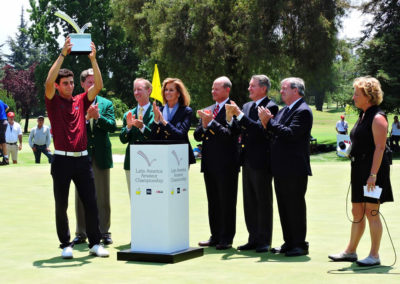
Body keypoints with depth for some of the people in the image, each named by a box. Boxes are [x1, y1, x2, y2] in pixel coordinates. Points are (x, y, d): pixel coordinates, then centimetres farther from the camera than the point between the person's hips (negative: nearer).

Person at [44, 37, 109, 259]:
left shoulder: (81, 101, 11)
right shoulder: (53, 102, 2)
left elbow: (98, 85, 0)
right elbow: (49, 81, -14)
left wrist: (93, 59, -10)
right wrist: (63, 54, -18)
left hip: (82, 158, 3)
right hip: (62, 159, -3)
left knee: (90, 203, 3)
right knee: (61, 205, 3)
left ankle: (95, 243, 10)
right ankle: (65, 245, 13)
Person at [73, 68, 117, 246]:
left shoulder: (106, 104, 9)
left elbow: (112, 126, -3)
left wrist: (98, 117, -17)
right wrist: (86, 117, -21)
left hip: (101, 155, 1)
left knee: (103, 197, 4)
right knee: (81, 197, 5)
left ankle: (104, 232, 11)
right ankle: (81, 233, 12)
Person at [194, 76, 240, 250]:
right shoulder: (208, 110, 15)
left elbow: (230, 135, -18)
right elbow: (197, 136, 11)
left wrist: (211, 122, -19)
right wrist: (204, 125, -8)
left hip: (226, 165, -7)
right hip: (209, 164, 7)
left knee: (227, 203, 0)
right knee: (213, 203, 13)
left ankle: (226, 239, 6)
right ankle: (215, 236, 21)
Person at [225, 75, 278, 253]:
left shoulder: (270, 107, -11)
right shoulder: (247, 106, 14)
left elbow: (259, 129, -23)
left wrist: (239, 114, -23)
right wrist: (233, 116, -8)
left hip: (261, 161, -8)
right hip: (248, 161, 8)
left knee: (263, 201, -1)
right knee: (249, 202, 12)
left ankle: (264, 241, 6)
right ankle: (254, 239, 20)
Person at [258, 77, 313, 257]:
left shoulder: (303, 111, -12)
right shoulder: (284, 110, 17)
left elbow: (290, 133, -23)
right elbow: (274, 134, 16)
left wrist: (269, 122, -19)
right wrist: (266, 122, -3)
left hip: (294, 169, -9)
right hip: (281, 168, 9)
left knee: (295, 206, -3)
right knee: (284, 206, 13)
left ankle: (300, 245, 5)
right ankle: (289, 243, 21)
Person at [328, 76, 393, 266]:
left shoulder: (377, 117, -13)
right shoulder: (363, 115, 16)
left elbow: (379, 148, -19)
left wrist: (373, 174, -23)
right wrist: (349, 149, 12)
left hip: (373, 169, -9)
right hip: (360, 169, 9)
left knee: (371, 212, -4)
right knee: (357, 213, 14)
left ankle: (374, 256, 4)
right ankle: (351, 251, 22)